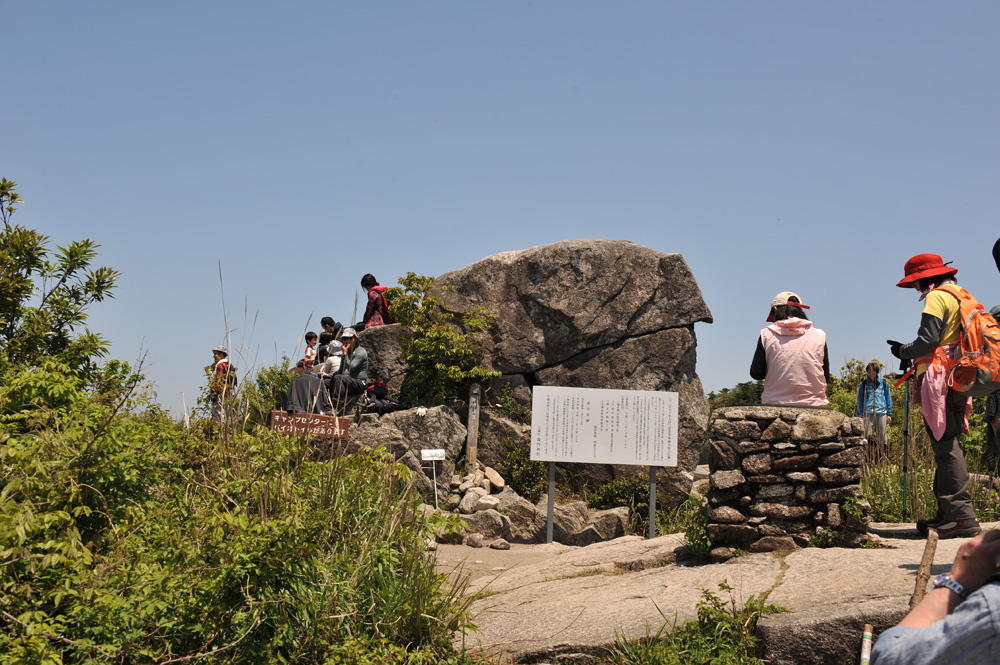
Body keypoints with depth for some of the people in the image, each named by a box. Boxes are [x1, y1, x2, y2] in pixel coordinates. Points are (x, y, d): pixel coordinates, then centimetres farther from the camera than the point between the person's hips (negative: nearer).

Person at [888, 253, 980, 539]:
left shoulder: (937, 297, -6)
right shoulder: (958, 296, 23)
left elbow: (928, 340, -15)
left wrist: (903, 352, 3)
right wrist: (910, 353, 20)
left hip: (938, 378, -10)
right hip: (957, 379, 10)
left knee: (945, 445, -13)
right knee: (948, 445, 10)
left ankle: (961, 516, -17)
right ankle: (948, 514, 12)